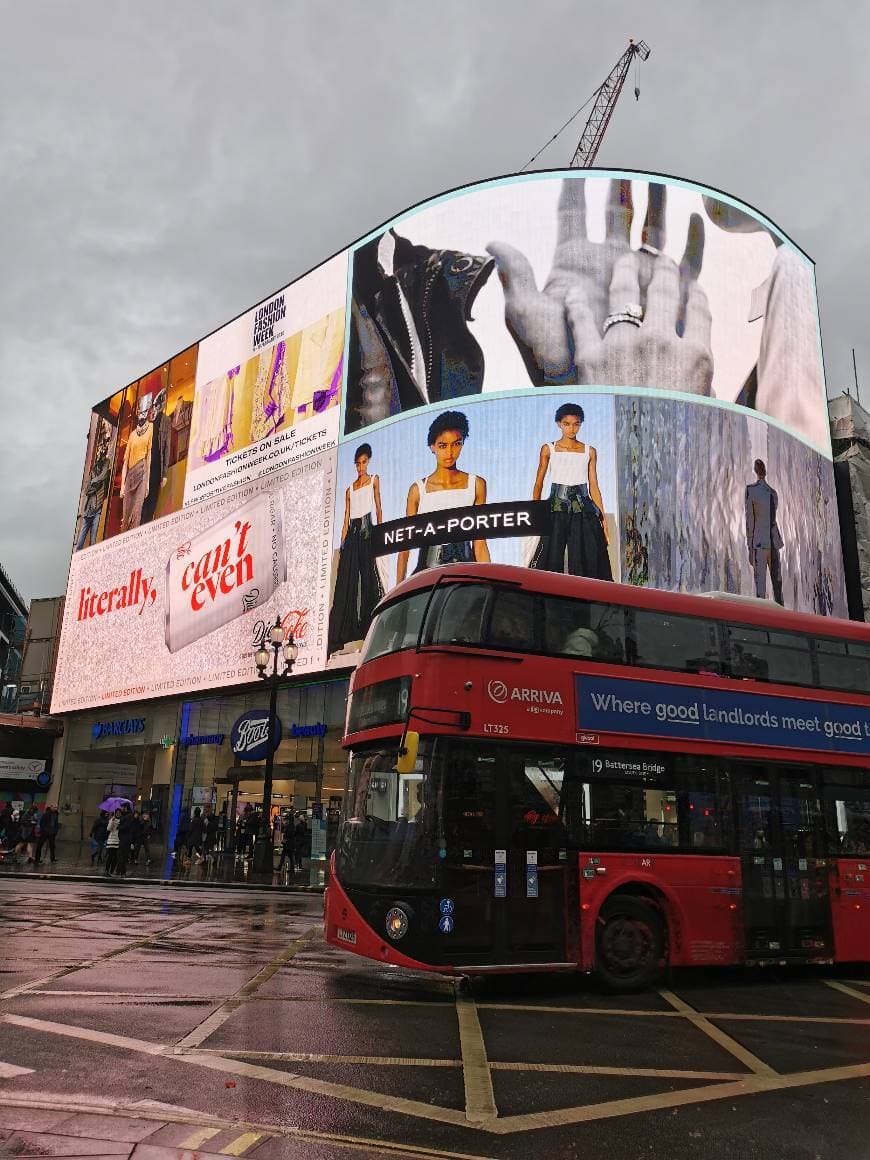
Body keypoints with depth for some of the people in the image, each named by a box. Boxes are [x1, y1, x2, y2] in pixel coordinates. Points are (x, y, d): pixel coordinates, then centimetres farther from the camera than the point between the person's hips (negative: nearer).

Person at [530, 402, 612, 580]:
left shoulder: (590, 452, 10)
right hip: (556, 508, -1)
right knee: (551, 560, -5)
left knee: (588, 561, -1)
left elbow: (594, 486, 11)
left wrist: (602, 518, 6)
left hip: (584, 509, 2)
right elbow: (539, 483, 7)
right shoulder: (548, 449, 6)